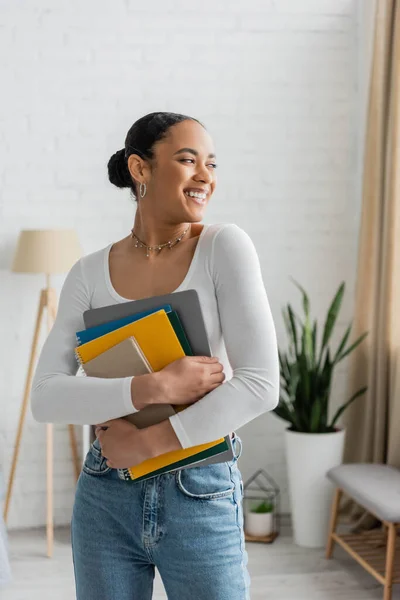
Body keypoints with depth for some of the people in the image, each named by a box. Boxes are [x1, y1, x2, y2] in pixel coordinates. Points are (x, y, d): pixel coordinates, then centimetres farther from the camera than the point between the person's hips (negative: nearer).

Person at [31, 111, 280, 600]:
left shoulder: (225, 247, -8)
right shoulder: (90, 273, -1)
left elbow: (261, 383, -15)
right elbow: (45, 397, -10)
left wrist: (151, 442, -15)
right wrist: (152, 387, -23)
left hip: (202, 498, -2)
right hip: (106, 500, 2)